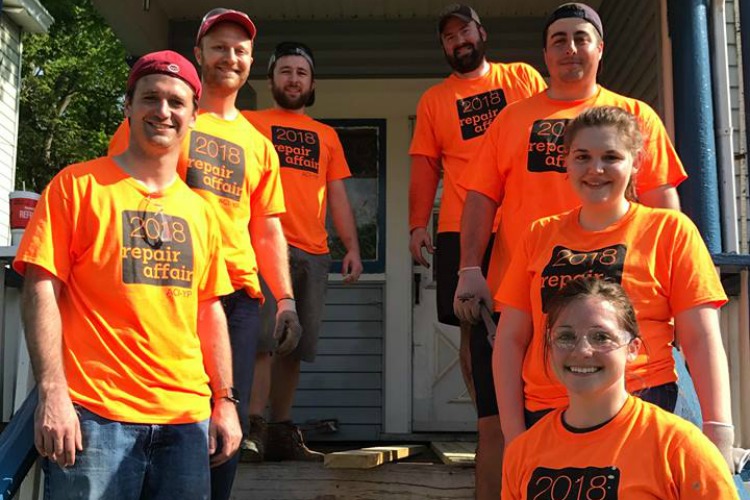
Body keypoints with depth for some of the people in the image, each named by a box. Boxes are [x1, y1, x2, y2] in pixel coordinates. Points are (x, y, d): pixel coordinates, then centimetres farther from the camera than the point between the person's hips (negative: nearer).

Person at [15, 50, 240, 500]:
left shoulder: (199, 211, 14)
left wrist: (225, 401, 12)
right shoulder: (79, 185, 1)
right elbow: (42, 289, -5)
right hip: (95, 414, -4)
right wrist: (52, 393, -14)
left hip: (187, 416, 5)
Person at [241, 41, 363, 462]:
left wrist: (352, 247, 10)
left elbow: (338, 196, 20)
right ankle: (253, 428, -10)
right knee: (262, 338, -12)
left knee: (295, 346, 4)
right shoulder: (250, 123, 12)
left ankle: (282, 431, 11)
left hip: (314, 253, 4)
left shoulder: (327, 136, 23)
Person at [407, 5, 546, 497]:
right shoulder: (434, 100, 14)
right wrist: (418, 224, 1)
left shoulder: (523, 77, 11)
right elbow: (425, 166, 11)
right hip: (461, 230, 1)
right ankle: (490, 424, 11)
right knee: (473, 328, 1)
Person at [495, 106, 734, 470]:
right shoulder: (540, 235, 10)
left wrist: (718, 433, -11)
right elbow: (510, 339, 9)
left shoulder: (670, 230, 3)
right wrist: (513, 435, 1)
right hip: (542, 414, 3)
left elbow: (701, 340, -2)